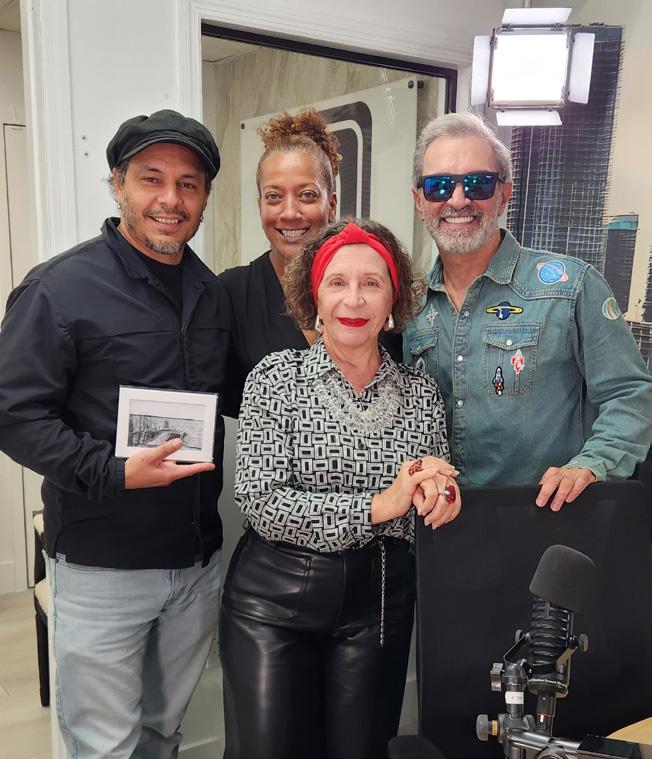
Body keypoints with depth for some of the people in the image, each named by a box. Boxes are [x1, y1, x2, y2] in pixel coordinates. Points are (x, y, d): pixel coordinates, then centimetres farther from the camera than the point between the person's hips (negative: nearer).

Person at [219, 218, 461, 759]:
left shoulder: (421, 392, 1)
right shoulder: (277, 377, -7)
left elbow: (442, 504, 12)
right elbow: (259, 502, -15)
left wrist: (436, 488, -12)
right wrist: (376, 506, -20)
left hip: (377, 603, 3)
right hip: (274, 598, -2)